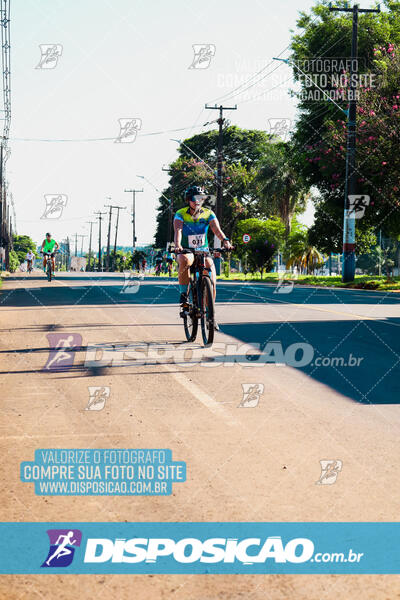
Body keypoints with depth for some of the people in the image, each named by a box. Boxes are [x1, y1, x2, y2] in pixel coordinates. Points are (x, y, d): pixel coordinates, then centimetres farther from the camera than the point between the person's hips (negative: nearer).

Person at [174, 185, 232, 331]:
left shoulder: (208, 214, -4)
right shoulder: (181, 214, -9)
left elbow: (217, 229, -18)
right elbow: (178, 230, -25)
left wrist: (225, 240, -39)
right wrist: (178, 245, -45)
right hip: (185, 251, -2)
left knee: (212, 281, -16)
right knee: (185, 261, -39)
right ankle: (184, 294, -21)